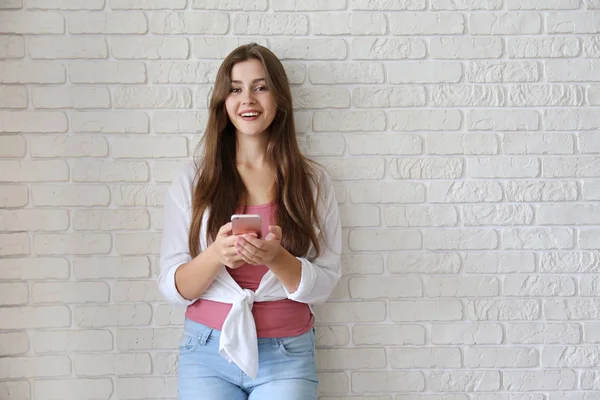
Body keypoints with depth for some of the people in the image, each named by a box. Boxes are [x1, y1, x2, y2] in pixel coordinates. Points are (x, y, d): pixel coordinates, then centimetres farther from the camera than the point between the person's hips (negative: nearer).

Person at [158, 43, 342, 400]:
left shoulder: (313, 181, 1)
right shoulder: (192, 181, 1)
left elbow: (323, 286, -2)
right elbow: (173, 288, -1)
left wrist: (276, 257, -20)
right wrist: (216, 254, -20)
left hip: (286, 356, 0)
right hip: (208, 352, 0)